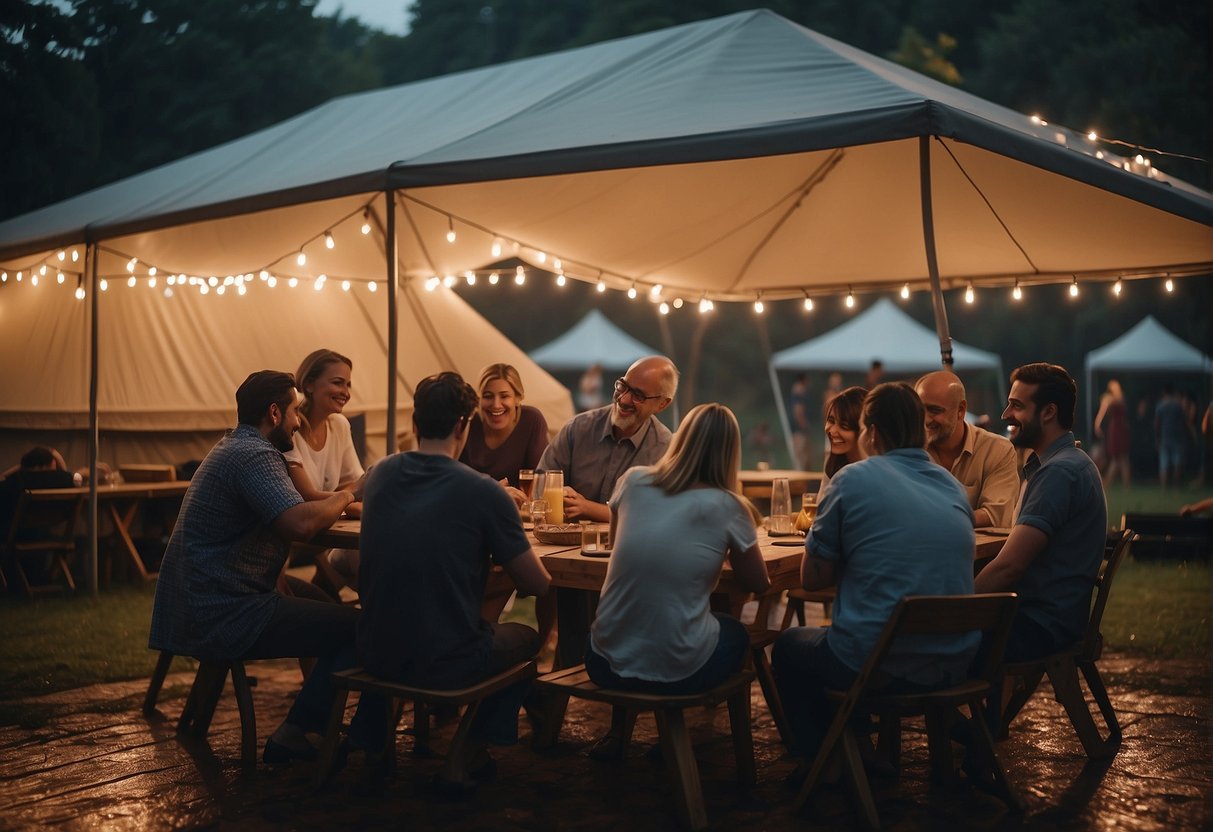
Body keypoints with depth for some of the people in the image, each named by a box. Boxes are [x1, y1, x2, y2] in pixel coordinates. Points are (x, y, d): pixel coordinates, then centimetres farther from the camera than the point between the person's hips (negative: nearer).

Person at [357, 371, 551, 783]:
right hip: (445, 664, -5)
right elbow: (538, 586, -8)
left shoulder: (380, 474, 0)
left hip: (375, 654, 5)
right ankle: (474, 750, 20)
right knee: (526, 637, 24)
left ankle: (372, 739, 37)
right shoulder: (484, 493, -16)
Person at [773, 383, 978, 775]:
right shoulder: (955, 488, 8)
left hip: (875, 664, -6)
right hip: (955, 665, 6)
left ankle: (818, 760, 28)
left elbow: (811, 578, -3)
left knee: (789, 645, 25)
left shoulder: (854, 479, -9)